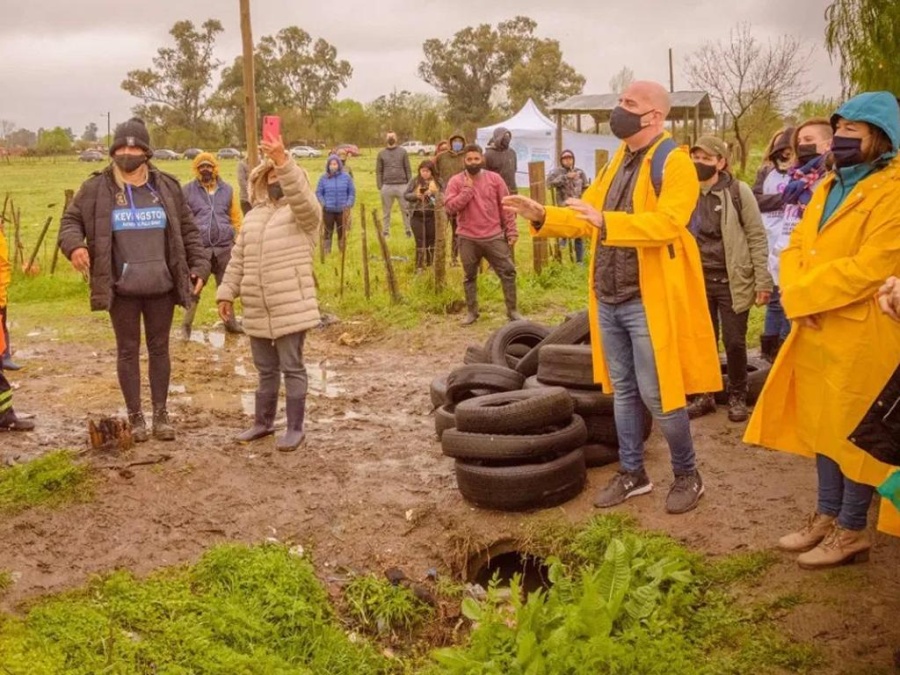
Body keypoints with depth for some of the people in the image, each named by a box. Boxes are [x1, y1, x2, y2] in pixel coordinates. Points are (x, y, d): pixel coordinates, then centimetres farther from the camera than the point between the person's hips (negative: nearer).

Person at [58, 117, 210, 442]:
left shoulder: (166, 186, 4)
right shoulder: (97, 188, -2)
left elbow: (188, 230, 9)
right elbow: (71, 220, 5)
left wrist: (199, 266, 1)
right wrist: (74, 245, -17)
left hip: (161, 287, 2)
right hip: (122, 289, -1)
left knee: (159, 348, 10)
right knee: (128, 350, 7)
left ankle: (160, 413, 22)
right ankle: (135, 416, 18)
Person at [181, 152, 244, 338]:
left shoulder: (227, 189, 9)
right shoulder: (188, 190, 0)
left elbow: (236, 217, 13)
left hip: (224, 247, 3)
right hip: (198, 248, -3)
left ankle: (230, 322, 26)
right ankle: (186, 326, 7)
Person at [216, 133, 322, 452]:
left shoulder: (304, 213, -2)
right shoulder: (253, 216, 16)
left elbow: (301, 195, -27)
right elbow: (238, 259, 17)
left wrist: (283, 160, -38)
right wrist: (227, 292, 11)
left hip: (291, 308, -6)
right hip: (257, 310, 6)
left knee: (292, 368, 0)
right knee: (265, 368, 17)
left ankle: (295, 428, 10)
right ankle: (263, 422, 29)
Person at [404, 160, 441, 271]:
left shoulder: (438, 181, 1)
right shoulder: (414, 181, 2)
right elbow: (406, 195, 1)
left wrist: (432, 193, -19)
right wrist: (415, 196, -16)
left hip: (433, 215, 0)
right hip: (417, 216, 0)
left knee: (432, 240, 10)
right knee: (420, 241, 2)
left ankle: (431, 264, 24)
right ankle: (419, 265, 9)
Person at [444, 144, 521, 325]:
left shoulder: (494, 178, 2)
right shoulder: (456, 181, -1)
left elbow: (505, 206, 4)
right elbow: (449, 207, -11)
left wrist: (511, 231, 1)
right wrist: (467, 190, -16)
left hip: (494, 237, 1)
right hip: (468, 239, 0)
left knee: (508, 272, 1)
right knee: (469, 276, 10)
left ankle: (512, 310, 12)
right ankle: (471, 312, 23)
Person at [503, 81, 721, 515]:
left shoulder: (673, 162, -11)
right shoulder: (617, 162, 14)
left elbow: (667, 223, -26)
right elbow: (585, 219, 15)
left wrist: (605, 221, -34)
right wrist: (541, 216, -1)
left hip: (648, 301, -8)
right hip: (607, 299, 8)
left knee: (656, 393, -1)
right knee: (622, 390, 15)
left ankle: (687, 475, 19)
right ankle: (632, 472, 28)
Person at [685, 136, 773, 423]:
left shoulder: (738, 191, -6)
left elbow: (757, 236, -5)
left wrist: (763, 281, -10)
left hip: (732, 281, -3)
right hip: (698, 280, 3)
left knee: (734, 342, 4)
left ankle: (737, 397, 22)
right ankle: (705, 394, 26)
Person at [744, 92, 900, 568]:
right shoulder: (828, 186, 14)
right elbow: (796, 247, 8)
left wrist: (804, 296, -16)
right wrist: (797, 300, -10)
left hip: (861, 334, -8)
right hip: (817, 330, 8)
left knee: (852, 432, 2)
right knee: (822, 425, 15)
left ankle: (851, 531, 16)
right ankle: (827, 515, 29)